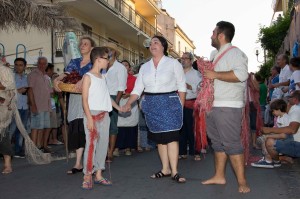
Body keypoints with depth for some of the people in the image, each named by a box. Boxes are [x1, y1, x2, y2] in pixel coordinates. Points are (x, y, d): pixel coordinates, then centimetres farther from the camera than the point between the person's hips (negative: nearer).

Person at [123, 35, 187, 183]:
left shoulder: (173, 63, 1)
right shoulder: (145, 67, 11)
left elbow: (181, 86, 1)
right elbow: (137, 89, 6)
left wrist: (181, 106, -5)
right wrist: (128, 104, -8)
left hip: (169, 103, -4)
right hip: (151, 104, 4)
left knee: (171, 136, -10)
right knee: (159, 137, 7)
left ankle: (174, 171, -5)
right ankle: (165, 169, 16)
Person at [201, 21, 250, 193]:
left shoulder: (234, 53, -9)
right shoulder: (218, 55, 21)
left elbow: (241, 74, -26)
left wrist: (215, 74, -21)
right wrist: (206, 70, 19)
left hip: (228, 107, -10)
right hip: (214, 106, 10)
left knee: (231, 143, -10)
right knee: (218, 143, 13)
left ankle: (242, 182, -3)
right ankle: (219, 176, 23)